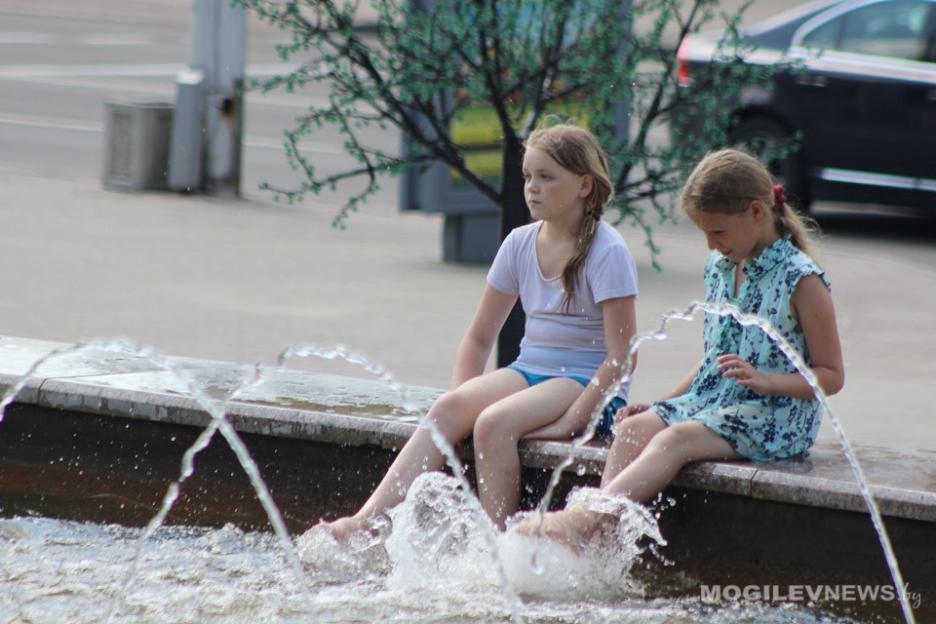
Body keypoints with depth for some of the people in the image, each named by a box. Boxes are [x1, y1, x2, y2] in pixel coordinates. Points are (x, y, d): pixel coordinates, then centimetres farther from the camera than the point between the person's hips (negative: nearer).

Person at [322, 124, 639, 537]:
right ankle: (366, 523, -35)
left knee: (494, 422, -32)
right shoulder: (520, 244, 9)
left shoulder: (607, 251, -11)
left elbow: (621, 355, -16)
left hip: (588, 385, -6)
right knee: (447, 409, -23)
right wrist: (463, 399, -2)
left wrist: (569, 421, -23)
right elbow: (479, 338, 15)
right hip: (529, 372, 6)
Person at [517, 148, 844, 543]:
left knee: (676, 439, -30)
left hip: (774, 417, -7)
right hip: (709, 400, 7)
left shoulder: (801, 280, -9)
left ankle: (582, 521, -43)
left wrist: (764, 380, -23)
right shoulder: (719, 270, 13)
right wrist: (664, 403, 12)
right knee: (634, 429, -19)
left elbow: (831, 376, -9)